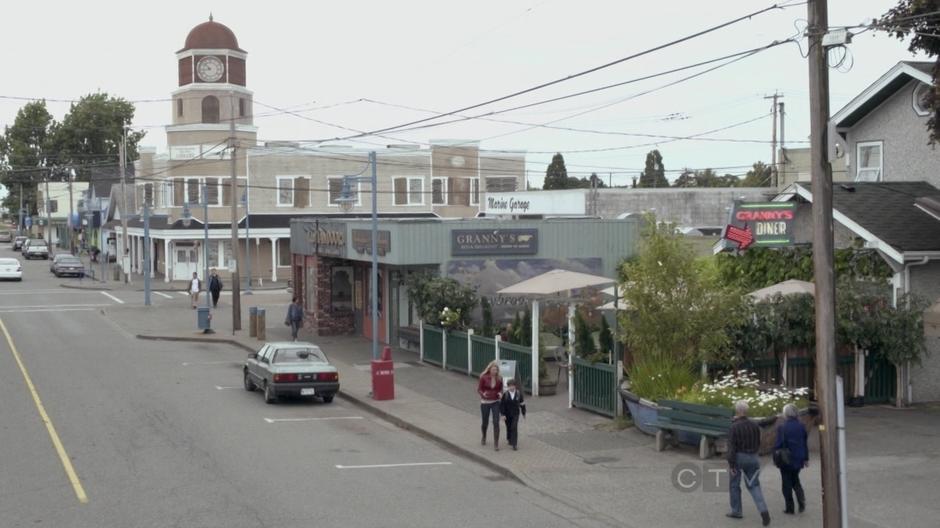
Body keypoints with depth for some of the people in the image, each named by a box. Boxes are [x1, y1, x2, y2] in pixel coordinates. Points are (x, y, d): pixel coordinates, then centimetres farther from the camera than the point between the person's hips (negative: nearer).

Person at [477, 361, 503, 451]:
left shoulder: (499, 378, -4)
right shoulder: (484, 378, -10)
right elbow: (479, 389, -5)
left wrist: (500, 393, -12)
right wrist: (483, 394, -26)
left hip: (495, 402, 1)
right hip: (485, 402, -1)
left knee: (496, 422, -10)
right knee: (485, 422, 14)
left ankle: (496, 443, -4)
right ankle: (484, 437, 44)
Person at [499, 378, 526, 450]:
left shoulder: (518, 393, -5)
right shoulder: (505, 394, -10)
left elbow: (522, 403, 5)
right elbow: (502, 405, -8)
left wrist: (523, 412, 9)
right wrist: (503, 414, -13)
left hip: (515, 414, -1)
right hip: (507, 414, 1)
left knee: (514, 428, -11)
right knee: (509, 427, 15)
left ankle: (514, 444, -11)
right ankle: (509, 439, 41)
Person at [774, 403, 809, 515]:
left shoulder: (782, 428, -16)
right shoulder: (801, 427, 0)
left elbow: (778, 444, -14)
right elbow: (805, 443, 7)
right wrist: (806, 458, 16)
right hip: (798, 459, 5)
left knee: (787, 484, 7)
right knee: (795, 480, 22)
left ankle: (790, 508, 10)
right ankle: (801, 500, 1)